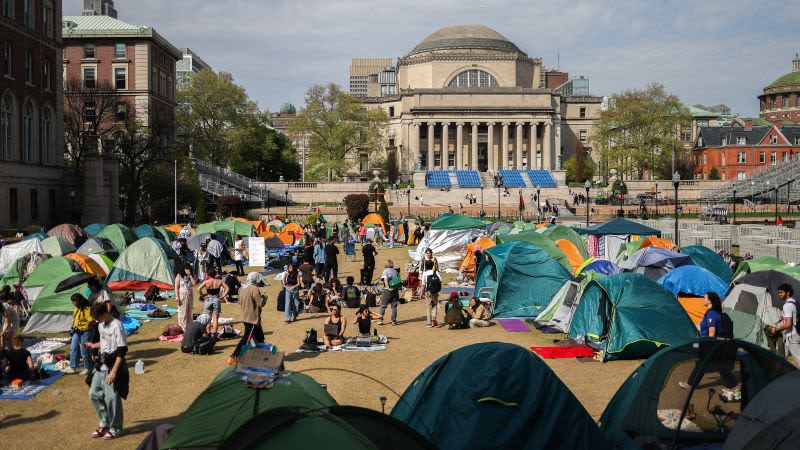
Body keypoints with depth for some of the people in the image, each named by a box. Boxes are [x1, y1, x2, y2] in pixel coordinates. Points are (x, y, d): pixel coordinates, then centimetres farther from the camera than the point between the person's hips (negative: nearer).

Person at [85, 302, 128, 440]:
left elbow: (122, 351, -21)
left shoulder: (116, 326, -20)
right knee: (94, 394, 12)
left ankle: (115, 429, 13)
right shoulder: (101, 325, 6)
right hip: (101, 365, 9)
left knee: (111, 398, -3)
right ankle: (105, 423, 28)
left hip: (113, 366, -9)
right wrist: (94, 345, 9)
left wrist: (113, 371, -24)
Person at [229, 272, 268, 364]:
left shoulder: (242, 288, 7)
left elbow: (240, 302, 16)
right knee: (246, 338, -3)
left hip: (245, 316, 9)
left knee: (259, 336, 18)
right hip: (253, 318, -9)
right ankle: (233, 357, -3)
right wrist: (264, 297, -1)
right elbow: (261, 303, -20)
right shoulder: (254, 289, -19)